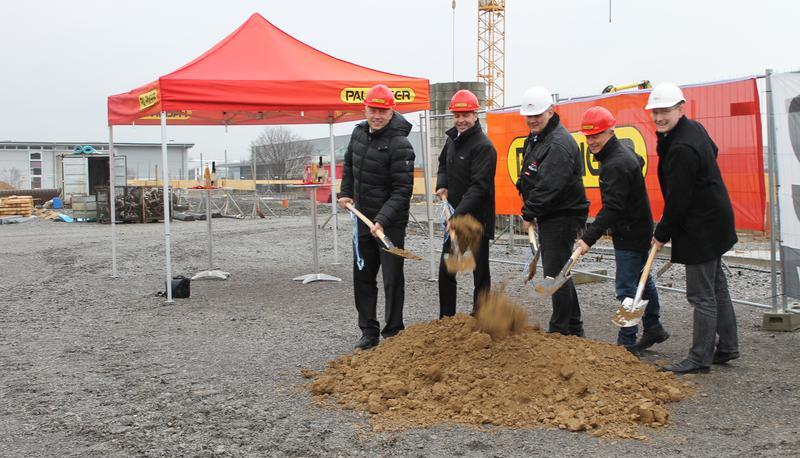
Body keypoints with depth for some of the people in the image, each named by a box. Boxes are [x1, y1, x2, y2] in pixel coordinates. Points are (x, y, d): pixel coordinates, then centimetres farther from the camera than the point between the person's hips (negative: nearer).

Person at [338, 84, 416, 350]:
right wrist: (346, 193, 13)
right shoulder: (359, 133, 4)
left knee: (392, 279, 2)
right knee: (362, 277, 12)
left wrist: (382, 220, -29)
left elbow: (402, 190, -22)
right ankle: (369, 332, 23)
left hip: (391, 223, -7)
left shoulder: (400, 145, -19)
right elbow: (349, 164, 23)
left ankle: (393, 334, 14)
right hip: (363, 219, 7)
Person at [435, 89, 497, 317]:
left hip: (476, 219, -8)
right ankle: (445, 321, 24)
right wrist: (442, 185, 7)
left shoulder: (484, 146, -17)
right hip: (454, 216, 8)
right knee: (445, 271, 13)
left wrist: (459, 215, -32)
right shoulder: (452, 138, 9)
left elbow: (479, 187, -25)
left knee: (480, 273, 2)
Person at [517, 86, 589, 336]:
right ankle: (574, 329, 28)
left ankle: (560, 331, 5)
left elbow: (549, 186, -25)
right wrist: (529, 211, 8)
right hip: (547, 217, 11)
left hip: (562, 217, -11)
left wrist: (528, 214, -15)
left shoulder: (560, 144, -21)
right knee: (559, 271, 16)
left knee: (555, 273, -6)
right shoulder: (534, 139, 13)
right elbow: (528, 178, 21)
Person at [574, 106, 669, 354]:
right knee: (642, 279, 21)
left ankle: (627, 343, 1)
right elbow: (640, 161, 30)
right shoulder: (623, 151, 7)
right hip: (638, 229, 11)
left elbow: (612, 208, -31)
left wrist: (589, 238, -36)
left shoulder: (616, 164, -25)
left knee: (627, 287, -5)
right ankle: (653, 329, 35)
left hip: (630, 234, -11)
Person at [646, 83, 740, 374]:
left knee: (702, 295, -3)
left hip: (701, 227, -11)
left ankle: (700, 358, 6)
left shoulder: (682, 148, -26)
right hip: (713, 221, 11)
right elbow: (713, 151, 27)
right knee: (716, 287, 19)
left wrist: (662, 234, -9)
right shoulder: (694, 128, 6)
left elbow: (677, 199, -23)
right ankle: (727, 347, 30)